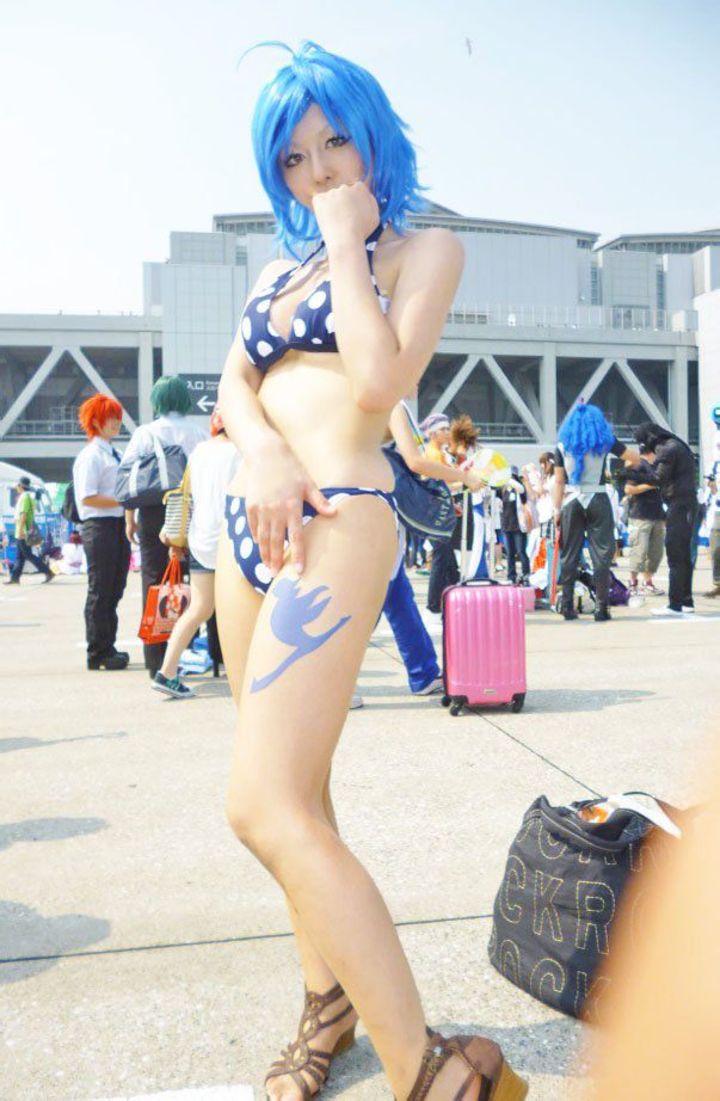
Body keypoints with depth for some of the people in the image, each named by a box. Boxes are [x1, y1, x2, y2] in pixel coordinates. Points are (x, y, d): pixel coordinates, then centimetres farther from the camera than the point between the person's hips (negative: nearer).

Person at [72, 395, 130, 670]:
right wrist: (124, 501, -18)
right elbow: (88, 498, -18)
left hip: (118, 524, 9)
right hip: (99, 525, -9)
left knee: (114, 590, 13)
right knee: (100, 592, -3)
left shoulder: (113, 454, 17)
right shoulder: (91, 455, -10)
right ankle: (98, 653, 5)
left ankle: (108, 648, 22)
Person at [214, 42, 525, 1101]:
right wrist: (265, 451, -13)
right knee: (293, 794, 11)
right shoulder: (279, 269, 23)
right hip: (250, 527, 8)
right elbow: (233, 385, 9)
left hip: (338, 525, -7)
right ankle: (329, 1000, 28)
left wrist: (348, 242, -3)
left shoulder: (424, 249, 5)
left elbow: (380, 383, -13)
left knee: (267, 805, -20)